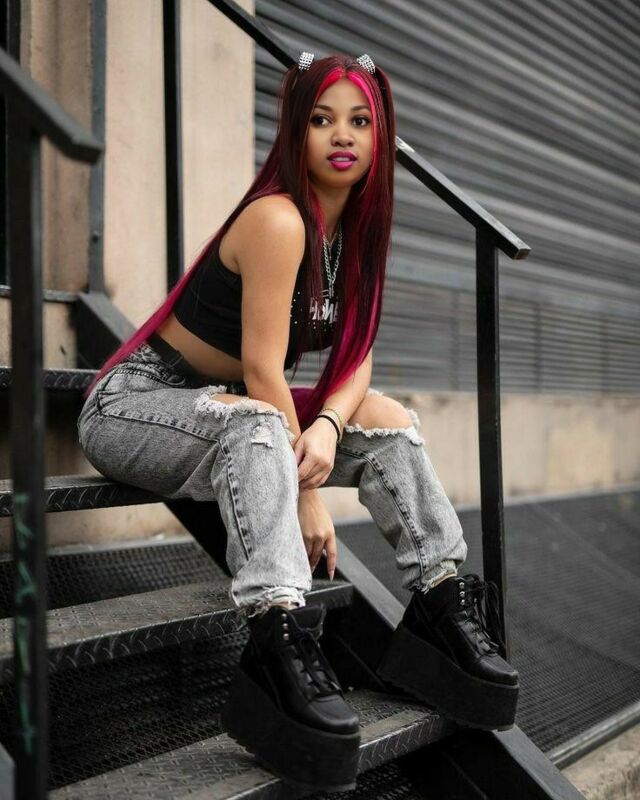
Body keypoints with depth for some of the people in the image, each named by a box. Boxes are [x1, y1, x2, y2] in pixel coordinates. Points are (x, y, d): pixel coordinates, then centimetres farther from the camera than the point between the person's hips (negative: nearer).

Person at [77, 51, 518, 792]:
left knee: (387, 418, -2)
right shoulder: (278, 219, -22)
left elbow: (355, 356, -1)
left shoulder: (352, 228, 5)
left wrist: (327, 428, -21)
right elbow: (263, 369, -24)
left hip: (222, 410, 8)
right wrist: (306, 493, -21)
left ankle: (439, 607, -5)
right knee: (255, 422, -38)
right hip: (134, 402, -8)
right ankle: (277, 644, -46)